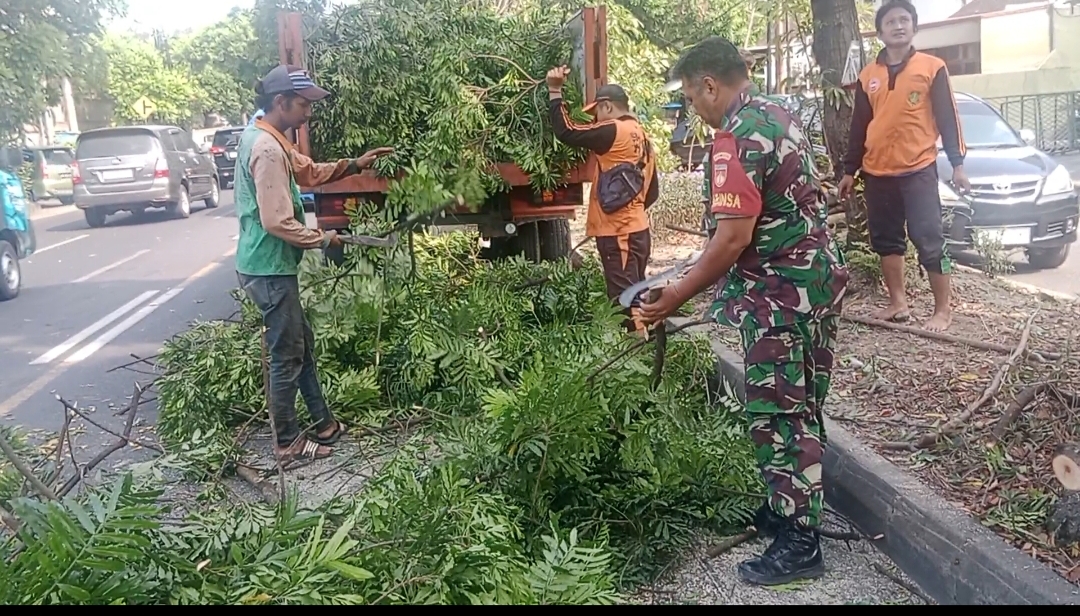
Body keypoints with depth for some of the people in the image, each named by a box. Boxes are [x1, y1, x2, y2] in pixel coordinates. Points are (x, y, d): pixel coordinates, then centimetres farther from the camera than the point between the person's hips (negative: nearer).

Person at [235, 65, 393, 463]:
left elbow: (308, 171, 23)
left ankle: (324, 424, 31)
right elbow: (277, 222, -25)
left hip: (270, 266, 11)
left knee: (302, 344, 19)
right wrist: (323, 239, -12)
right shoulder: (267, 149, -22)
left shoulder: (265, 139, 11)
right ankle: (287, 442, 17)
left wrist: (354, 165, 12)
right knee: (287, 356, 2)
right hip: (270, 270, -11)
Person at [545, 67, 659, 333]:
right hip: (636, 229, 9)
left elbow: (565, 132, -17)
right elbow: (652, 191, 18)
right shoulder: (640, 135, 16)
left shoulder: (614, 131, -12)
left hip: (618, 233, -9)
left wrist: (555, 92, -9)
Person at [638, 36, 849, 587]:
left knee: (777, 416, -1)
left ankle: (799, 544, 9)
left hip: (781, 293, -10)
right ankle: (792, 507, 32)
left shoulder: (736, 137, -18)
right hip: (817, 277, 10)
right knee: (800, 408, 18)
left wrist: (678, 295, -17)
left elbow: (734, 237, -24)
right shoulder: (778, 115, 13)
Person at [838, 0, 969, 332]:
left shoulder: (932, 68, 1)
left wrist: (957, 163, -4)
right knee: (886, 240, 9)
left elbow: (948, 118, 1)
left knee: (930, 240, -5)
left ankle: (943, 310, 5)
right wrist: (850, 170, 13)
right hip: (877, 173, 4)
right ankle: (898, 303, 21)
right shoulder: (868, 75, 10)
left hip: (918, 170, -4)